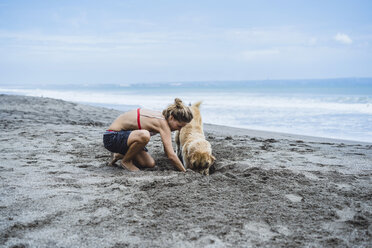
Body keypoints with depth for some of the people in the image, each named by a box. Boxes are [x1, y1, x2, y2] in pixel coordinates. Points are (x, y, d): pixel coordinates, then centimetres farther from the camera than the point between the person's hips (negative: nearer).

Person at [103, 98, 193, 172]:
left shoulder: (163, 118, -1)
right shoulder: (163, 123, -28)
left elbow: (167, 150, 9)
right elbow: (171, 155, -29)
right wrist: (185, 172, -20)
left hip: (123, 134, 9)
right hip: (111, 137, -9)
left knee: (150, 164, 0)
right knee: (144, 135, -38)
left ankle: (119, 155, 17)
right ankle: (125, 161, -11)